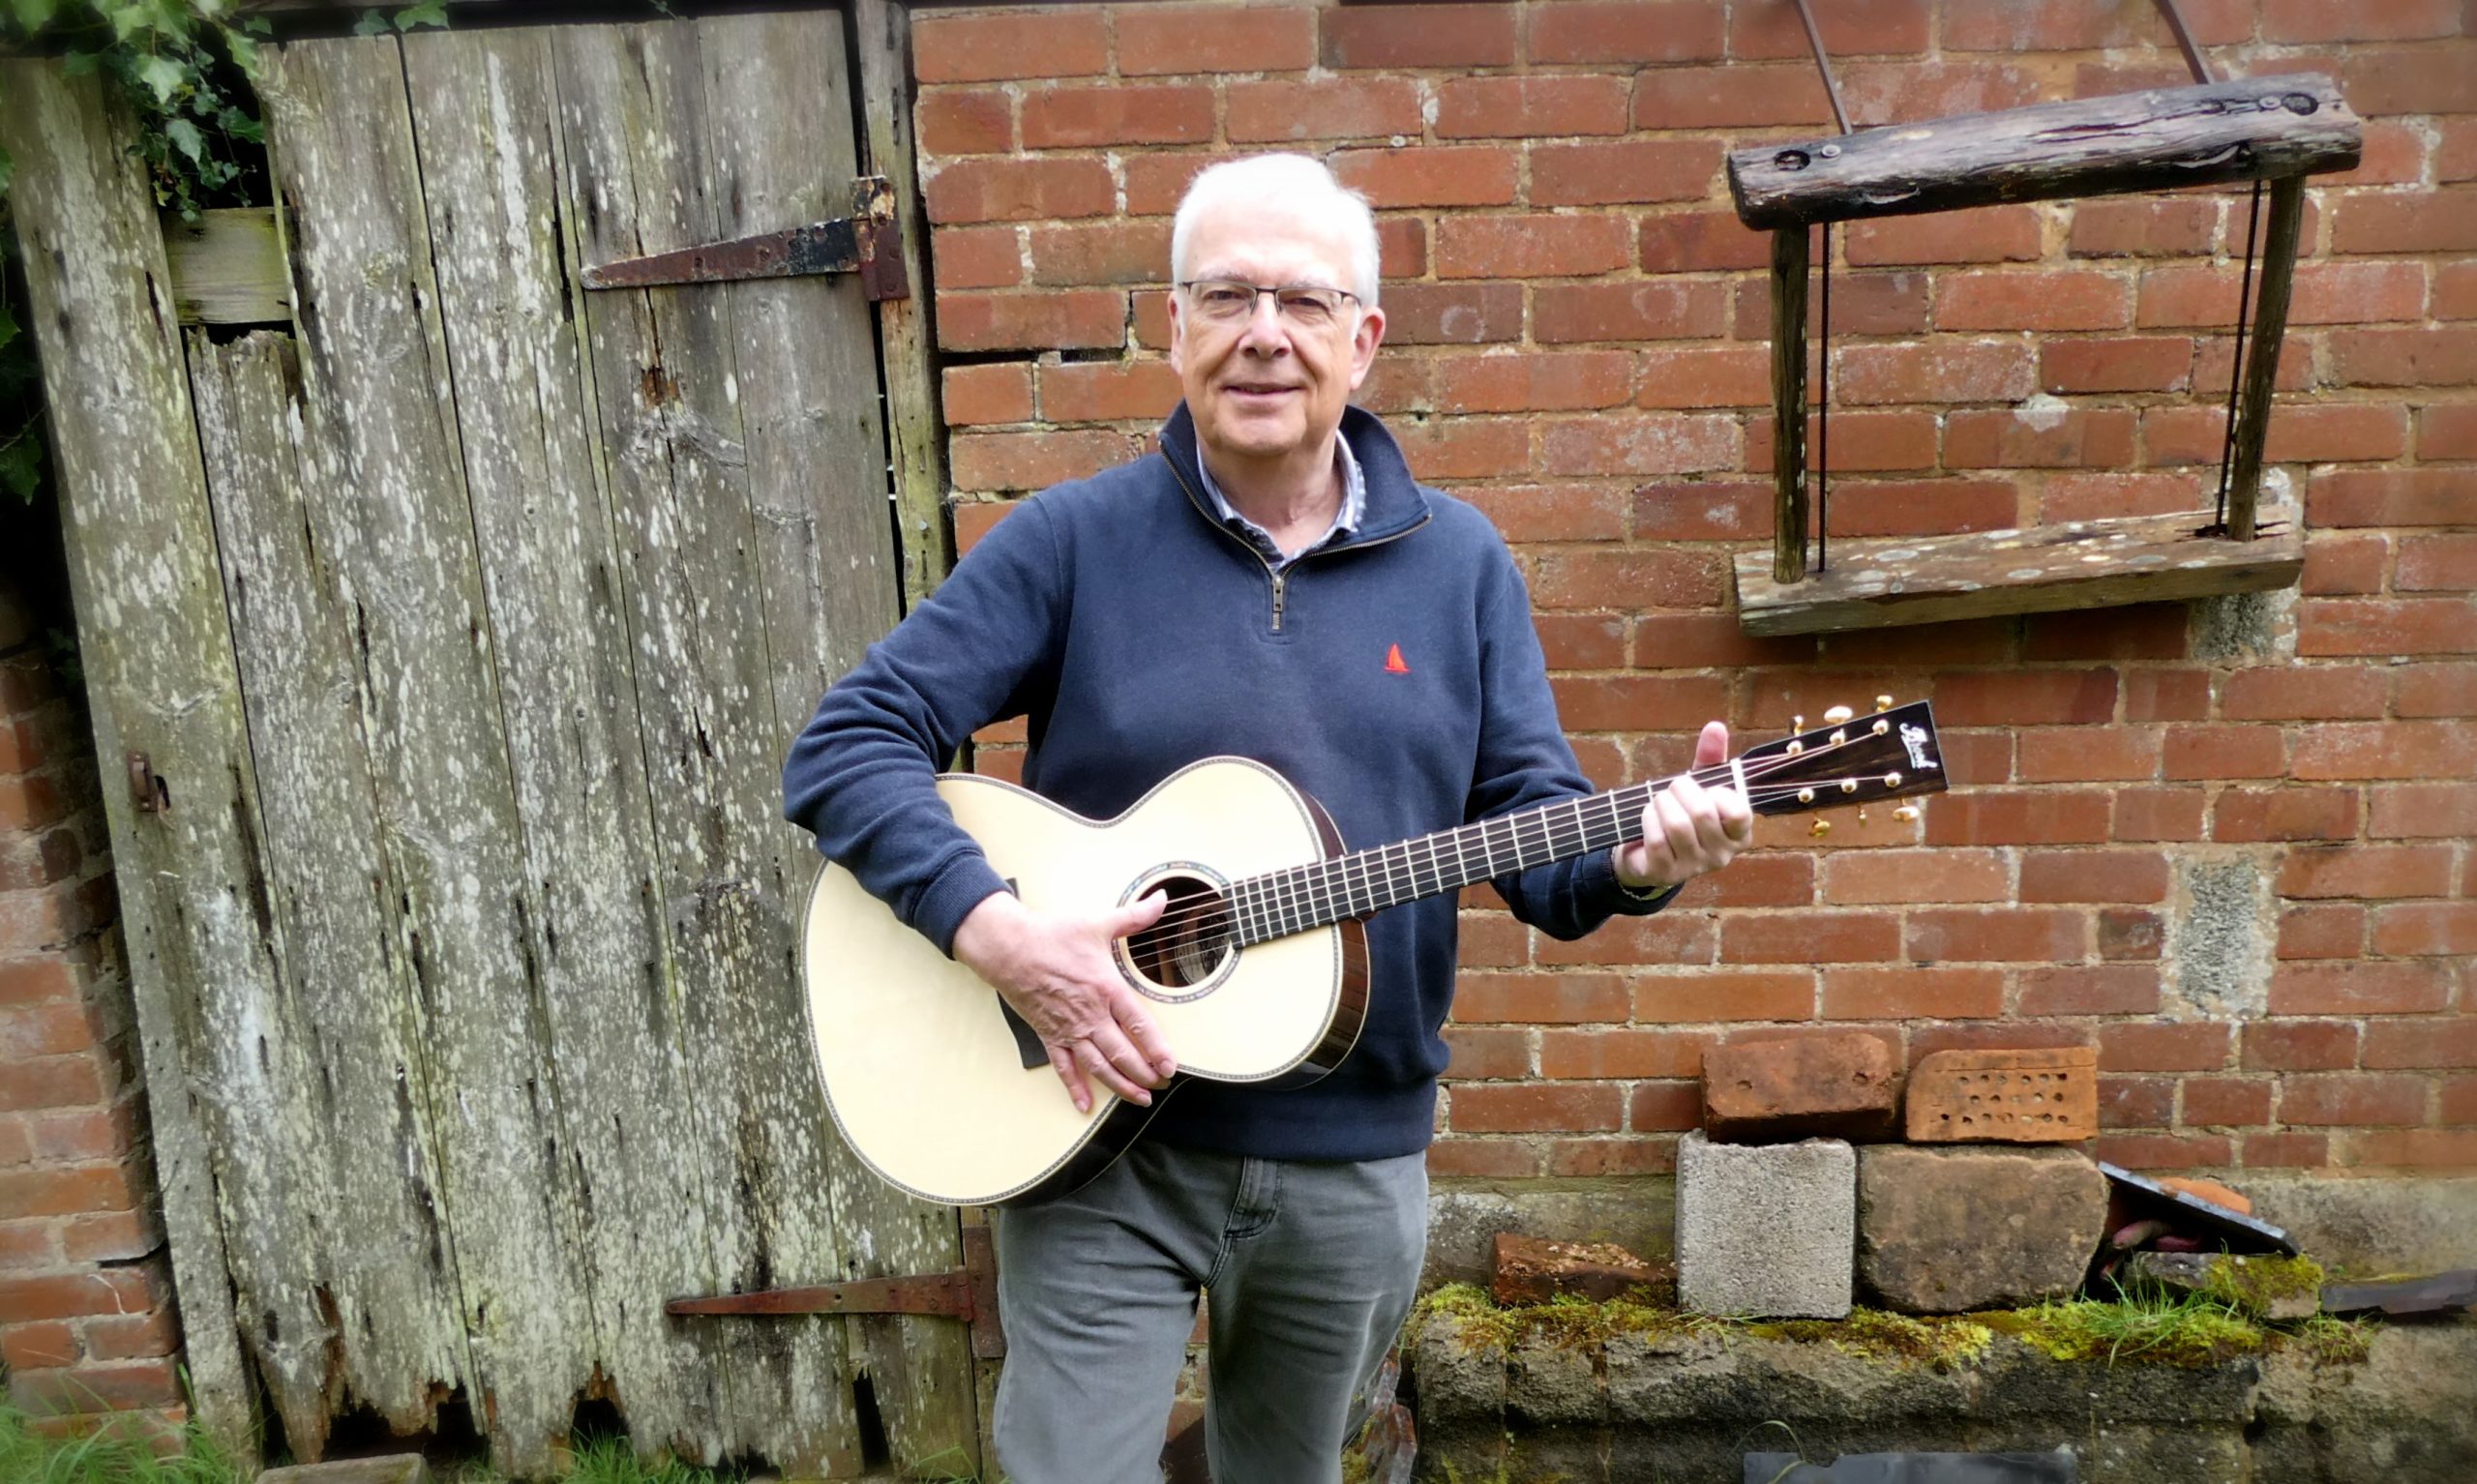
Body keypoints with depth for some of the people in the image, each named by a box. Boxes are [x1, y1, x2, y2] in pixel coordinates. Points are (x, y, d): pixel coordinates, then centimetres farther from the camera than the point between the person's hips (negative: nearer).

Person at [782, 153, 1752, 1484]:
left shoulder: (1458, 562, 1)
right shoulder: (1072, 542, -7)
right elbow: (845, 746, -11)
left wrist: (1634, 863, -21)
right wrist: (993, 928, -25)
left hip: (1358, 1158, 3)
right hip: (1098, 1140, -3)